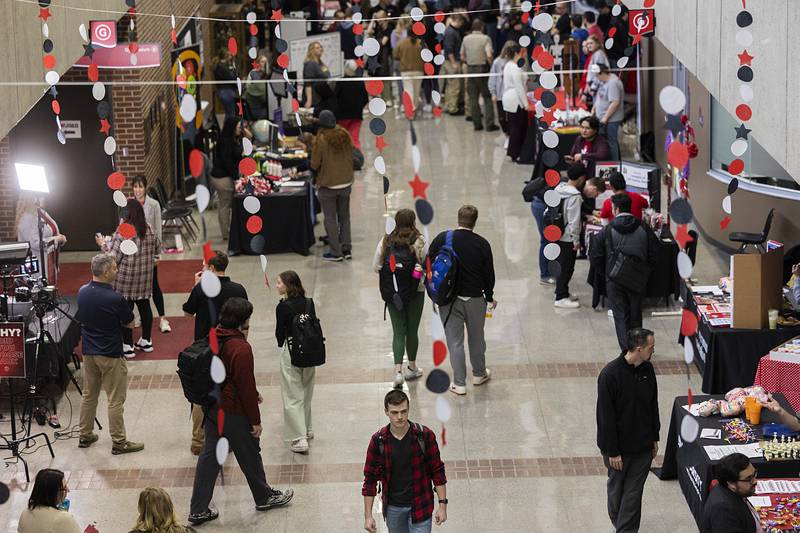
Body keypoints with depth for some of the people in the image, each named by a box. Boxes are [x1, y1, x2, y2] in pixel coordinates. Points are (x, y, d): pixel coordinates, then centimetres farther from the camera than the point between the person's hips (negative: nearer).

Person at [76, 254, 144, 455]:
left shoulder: (82, 292, -3)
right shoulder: (115, 298, -23)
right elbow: (130, 323, -9)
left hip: (88, 352, 7)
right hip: (110, 355, -7)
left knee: (88, 395, 19)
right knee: (116, 400, 3)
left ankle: (85, 436, 28)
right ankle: (119, 442, 8)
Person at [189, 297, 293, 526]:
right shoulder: (241, 349, -25)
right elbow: (246, 386, -20)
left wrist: (252, 394, 22)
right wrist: (255, 420, -11)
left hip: (212, 407, 8)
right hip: (234, 412, -8)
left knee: (209, 455, 12)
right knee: (250, 455, 14)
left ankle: (198, 510, 14)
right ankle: (264, 497, 35)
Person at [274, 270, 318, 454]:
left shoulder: (283, 306, -15)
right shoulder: (309, 303, 0)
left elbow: (280, 332, -6)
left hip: (291, 352, -6)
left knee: (292, 396, -1)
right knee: (306, 392, 21)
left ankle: (299, 439, -7)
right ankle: (307, 430, 34)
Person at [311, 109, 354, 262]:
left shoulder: (320, 139, -18)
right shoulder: (345, 135, -4)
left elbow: (314, 164, -13)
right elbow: (350, 157, 7)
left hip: (328, 185, -5)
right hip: (346, 182, 5)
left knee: (330, 219, 6)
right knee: (344, 216, 17)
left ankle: (335, 252, 8)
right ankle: (346, 249, 20)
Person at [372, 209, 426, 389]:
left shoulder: (386, 241, -4)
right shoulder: (419, 241, -12)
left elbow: (376, 266, -2)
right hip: (415, 291, -1)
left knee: (398, 331, 5)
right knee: (412, 330, 14)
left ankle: (398, 370, -10)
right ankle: (412, 368, 28)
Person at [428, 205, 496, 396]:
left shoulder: (442, 239, -8)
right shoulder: (482, 244, -7)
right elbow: (489, 273, 0)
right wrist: (489, 297, 16)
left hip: (449, 299, -1)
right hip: (475, 298, 1)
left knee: (455, 341, 5)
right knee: (477, 338, 19)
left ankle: (459, 383, 7)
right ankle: (479, 374, 37)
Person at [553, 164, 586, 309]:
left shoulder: (559, 188, 4)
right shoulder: (575, 196, -22)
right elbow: (574, 220, -21)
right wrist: (576, 240, -13)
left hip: (557, 235, 9)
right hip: (568, 237, -9)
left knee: (562, 265, 20)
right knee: (566, 268, 1)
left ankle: (562, 292, 31)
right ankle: (561, 298, 6)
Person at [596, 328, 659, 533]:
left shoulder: (647, 369, -4)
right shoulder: (610, 375, -23)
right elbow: (605, 416, -19)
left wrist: (654, 438, 13)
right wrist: (612, 452, -16)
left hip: (642, 446, 4)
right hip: (619, 447, -4)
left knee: (634, 491, 6)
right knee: (617, 487, 16)